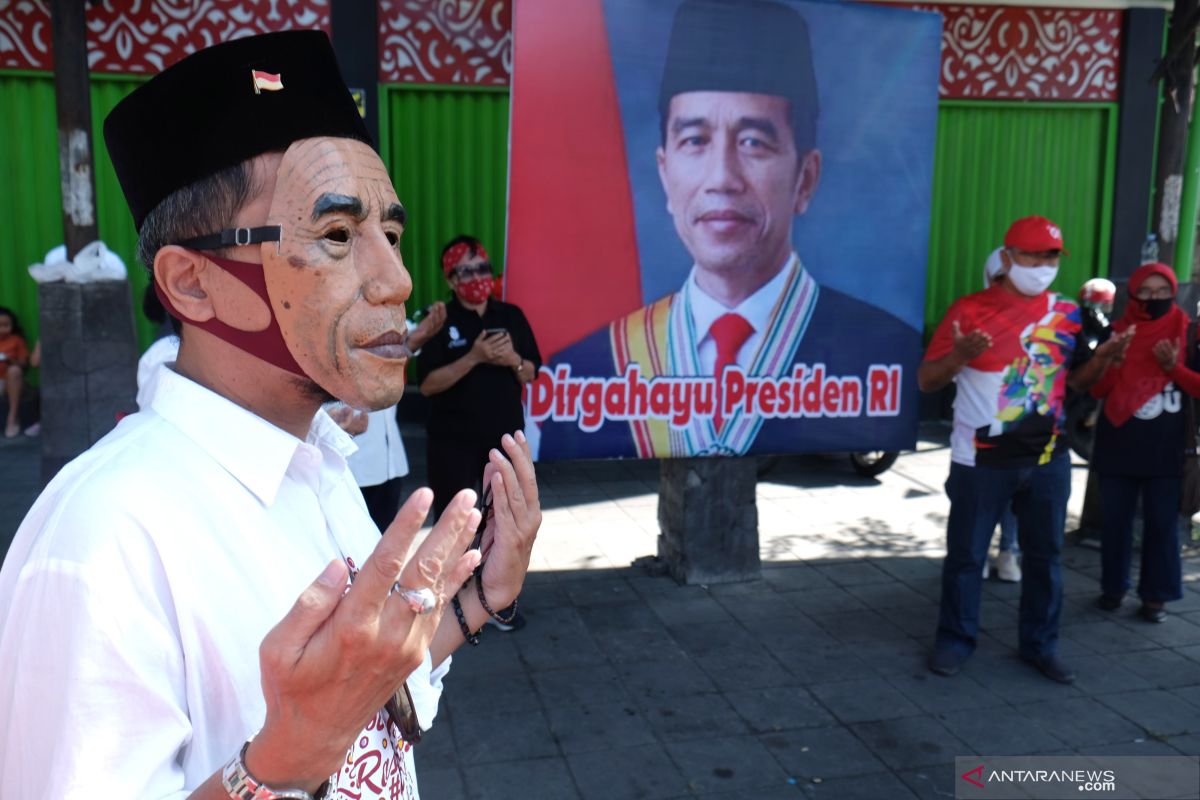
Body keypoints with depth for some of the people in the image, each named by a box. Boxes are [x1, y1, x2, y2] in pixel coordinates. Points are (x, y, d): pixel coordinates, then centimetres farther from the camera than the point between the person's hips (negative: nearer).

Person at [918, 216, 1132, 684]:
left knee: (1044, 554, 12)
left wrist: (1104, 357, -7)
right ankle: (955, 640, 21)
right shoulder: (970, 310, -8)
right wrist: (959, 356, -28)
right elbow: (926, 381, -9)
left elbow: (1076, 379, 14)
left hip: (1048, 459, 4)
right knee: (966, 553, 6)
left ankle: (1040, 644, 27)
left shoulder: (1067, 314, 4)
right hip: (982, 461, -3)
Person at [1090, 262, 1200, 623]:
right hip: (1118, 444, 1)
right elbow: (1096, 389, 0)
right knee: (1115, 520, 8)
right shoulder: (1116, 331, 3)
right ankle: (1112, 587, 21)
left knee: (1162, 522, 1)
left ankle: (1155, 595, 11)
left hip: (1164, 447, -1)